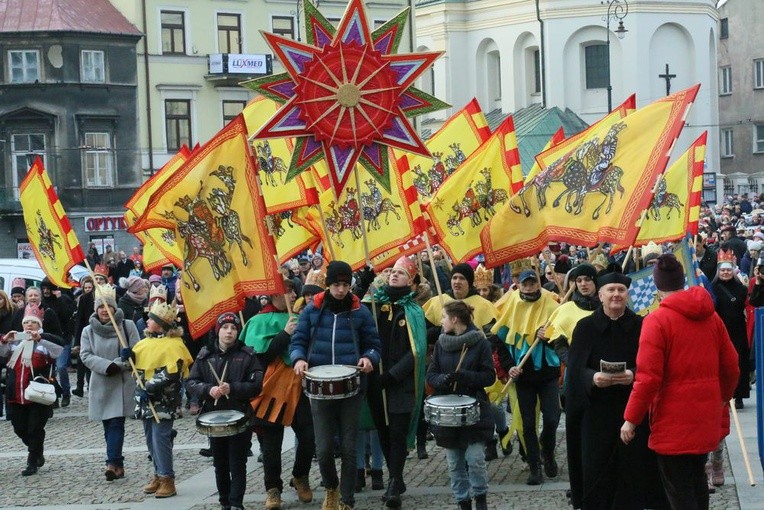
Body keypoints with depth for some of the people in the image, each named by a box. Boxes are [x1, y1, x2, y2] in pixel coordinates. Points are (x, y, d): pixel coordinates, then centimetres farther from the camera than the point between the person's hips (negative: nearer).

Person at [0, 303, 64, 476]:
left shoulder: (45, 341, -1)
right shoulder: (15, 341, 12)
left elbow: (60, 351, -19)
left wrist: (39, 339, -29)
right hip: (16, 396, 5)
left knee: (35, 429, -2)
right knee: (20, 429, 12)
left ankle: (32, 463, 10)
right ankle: (37, 451, 34)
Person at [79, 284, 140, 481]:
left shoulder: (127, 326, 0)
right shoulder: (88, 331, 8)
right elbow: (85, 355, -3)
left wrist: (123, 361, -22)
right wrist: (108, 366, -17)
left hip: (123, 382, -3)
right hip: (101, 384, 3)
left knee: (116, 423, -12)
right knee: (108, 426, 6)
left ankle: (113, 463, -19)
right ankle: (118, 465, 13)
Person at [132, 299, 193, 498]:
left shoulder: (173, 345, -13)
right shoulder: (145, 342, 13)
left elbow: (171, 374, -22)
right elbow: (137, 364, 23)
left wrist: (150, 388, -25)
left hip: (163, 401, -8)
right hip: (146, 400, 8)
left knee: (160, 438, -9)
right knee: (151, 439, 13)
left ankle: (167, 478, -2)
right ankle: (158, 474, 23)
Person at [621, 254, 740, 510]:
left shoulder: (657, 320, -14)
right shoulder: (710, 316, 4)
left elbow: (648, 377, -18)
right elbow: (731, 367, 9)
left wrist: (631, 419, -10)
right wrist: (722, 397, 27)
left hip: (674, 421, -6)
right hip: (706, 416, 6)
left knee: (678, 489, 1)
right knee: (696, 480, 21)